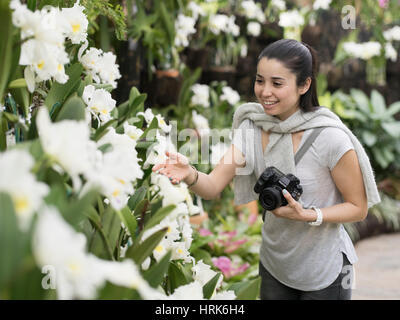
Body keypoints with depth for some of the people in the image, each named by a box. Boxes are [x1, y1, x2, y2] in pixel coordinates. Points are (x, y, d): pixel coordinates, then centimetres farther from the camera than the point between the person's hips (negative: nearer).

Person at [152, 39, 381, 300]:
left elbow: (358, 208, -13)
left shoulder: (331, 139, -23)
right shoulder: (252, 129, -9)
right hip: (274, 265, 4)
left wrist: (307, 215, -28)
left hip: (324, 272, -4)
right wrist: (190, 175, -38)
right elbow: (213, 187, -17)